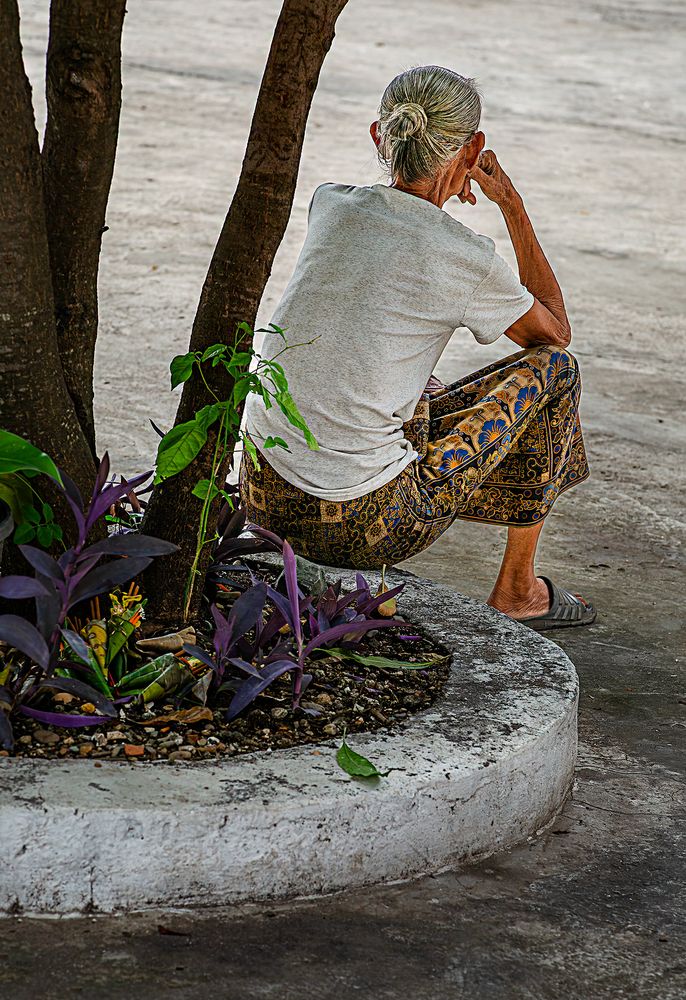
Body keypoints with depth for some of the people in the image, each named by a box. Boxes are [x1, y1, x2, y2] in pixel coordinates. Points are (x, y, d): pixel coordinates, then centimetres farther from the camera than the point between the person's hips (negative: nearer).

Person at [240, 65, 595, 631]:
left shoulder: (331, 205, 0)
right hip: (363, 527, -6)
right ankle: (517, 590, 23)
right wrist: (512, 204, 9)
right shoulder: (467, 260, -14)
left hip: (263, 497, 7)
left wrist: (434, 191, 38)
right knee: (554, 369, 12)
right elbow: (555, 331, 8)